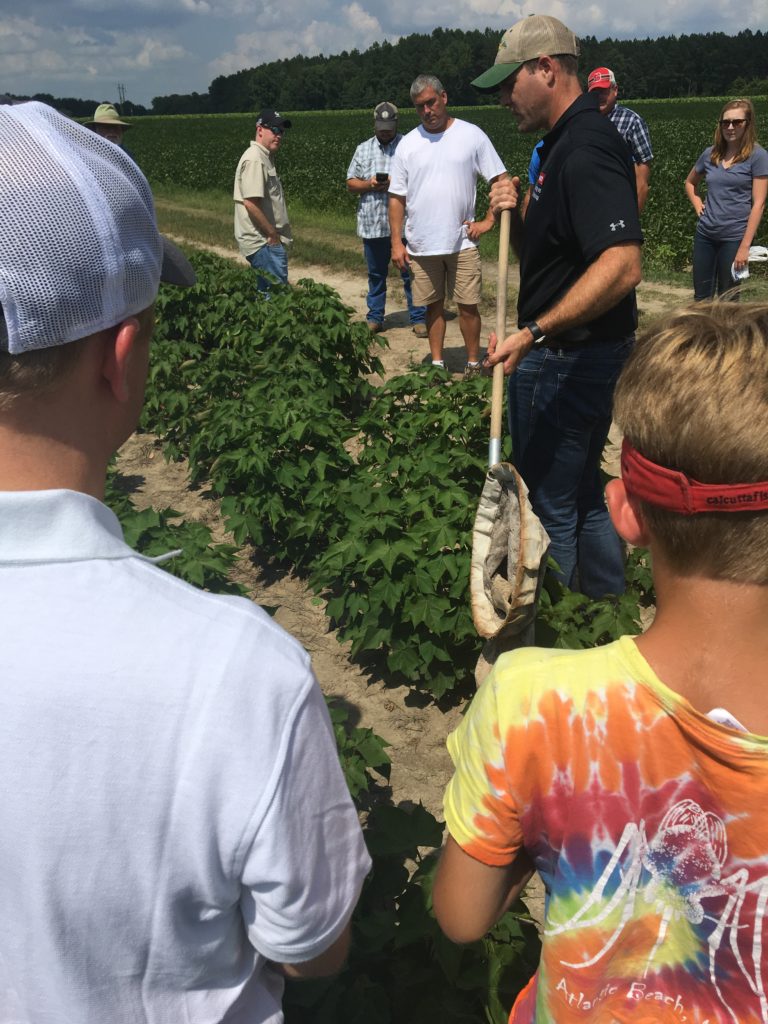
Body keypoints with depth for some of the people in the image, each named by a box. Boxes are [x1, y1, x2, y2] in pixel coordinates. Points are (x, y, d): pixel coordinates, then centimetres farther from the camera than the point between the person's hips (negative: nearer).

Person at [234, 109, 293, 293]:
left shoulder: (265, 157, 17)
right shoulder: (255, 159, -15)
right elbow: (251, 203, -22)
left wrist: (274, 234, 14)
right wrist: (272, 233, -15)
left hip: (269, 240, 10)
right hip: (263, 241, -10)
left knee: (267, 291, 15)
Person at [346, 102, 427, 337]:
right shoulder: (363, 149, 13)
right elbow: (351, 183, 11)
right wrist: (369, 185, -9)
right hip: (372, 224, 3)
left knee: (410, 272, 0)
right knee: (376, 273, 12)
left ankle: (418, 318, 8)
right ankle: (375, 318, 22)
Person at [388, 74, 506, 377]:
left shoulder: (472, 135, 0)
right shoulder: (408, 144, 6)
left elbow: (500, 180, 3)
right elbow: (397, 198, 6)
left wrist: (488, 221, -5)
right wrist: (396, 242, 0)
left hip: (462, 241, -2)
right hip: (421, 244, 2)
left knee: (468, 305, 0)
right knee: (433, 305, 10)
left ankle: (473, 364, 13)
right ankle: (437, 363, 22)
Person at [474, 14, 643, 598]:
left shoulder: (585, 149, -19)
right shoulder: (565, 144, 15)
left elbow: (622, 265, -32)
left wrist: (534, 333, -35)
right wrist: (515, 215, 0)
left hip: (567, 361, -11)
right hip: (582, 354, 11)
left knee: (550, 507, 3)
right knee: (584, 495, 20)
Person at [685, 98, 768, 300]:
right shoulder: (710, 153, 6)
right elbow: (690, 182, 25)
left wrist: (745, 246, -15)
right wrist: (698, 205, 7)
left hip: (734, 237, -4)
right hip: (705, 234, 4)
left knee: (727, 299, 4)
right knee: (701, 296, 9)